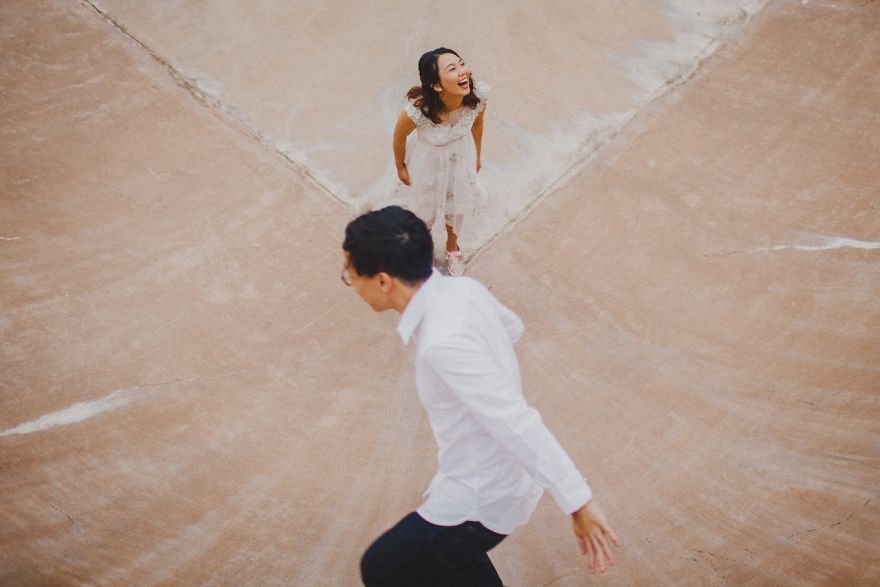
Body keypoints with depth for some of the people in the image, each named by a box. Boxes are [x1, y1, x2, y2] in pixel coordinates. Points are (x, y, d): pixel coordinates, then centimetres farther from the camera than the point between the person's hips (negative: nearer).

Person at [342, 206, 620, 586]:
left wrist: (578, 502, -30)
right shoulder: (463, 289, -6)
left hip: (482, 499, -8)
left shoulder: (443, 343, -33)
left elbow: (516, 424, -34)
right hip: (502, 475, 9)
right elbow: (511, 326, 14)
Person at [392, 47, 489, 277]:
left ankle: (452, 246, 61)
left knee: (459, 202, 27)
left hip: (461, 155, 3)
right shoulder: (418, 110, -43)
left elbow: (477, 122, -8)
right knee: (424, 203, 26)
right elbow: (399, 136, -19)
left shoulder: (479, 94, -33)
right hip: (427, 159, -3)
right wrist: (400, 167, -2)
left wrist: (476, 155, 8)